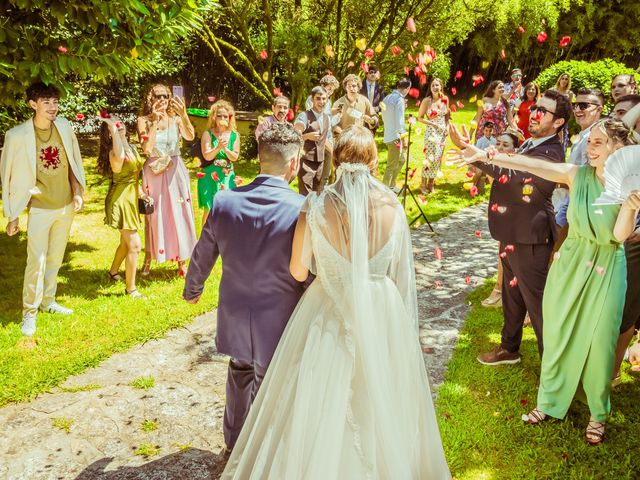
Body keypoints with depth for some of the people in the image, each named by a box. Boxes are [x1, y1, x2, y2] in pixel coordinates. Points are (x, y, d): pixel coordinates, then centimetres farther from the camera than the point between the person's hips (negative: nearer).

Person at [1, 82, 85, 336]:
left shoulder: (64, 127, -3)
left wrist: (77, 193, 2)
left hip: (66, 206, 4)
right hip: (40, 208, -4)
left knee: (55, 259, 16)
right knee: (36, 262, -4)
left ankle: (48, 301, 33)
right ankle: (29, 312, 11)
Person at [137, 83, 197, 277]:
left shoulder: (175, 119, 0)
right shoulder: (144, 120, -3)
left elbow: (190, 137, -19)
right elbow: (147, 148, -17)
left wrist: (183, 115, -33)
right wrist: (155, 120, -18)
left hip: (175, 172, 1)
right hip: (153, 172, -1)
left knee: (178, 214, 5)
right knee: (153, 215, 8)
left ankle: (181, 260, 15)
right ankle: (149, 258, 24)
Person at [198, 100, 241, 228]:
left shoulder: (234, 135, 2)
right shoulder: (208, 134, -5)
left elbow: (235, 157, -2)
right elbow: (207, 156, -12)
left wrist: (226, 149, -21)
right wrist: (218, 147, -29)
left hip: (227, 176, 3)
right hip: (210, 176, -3)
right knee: (209, 209, -1)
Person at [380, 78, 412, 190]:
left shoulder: (387, 98, 11)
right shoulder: (399, 100, -15)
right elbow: (399, 121, -19)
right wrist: (404, 138, -14)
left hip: (388, 135, 9)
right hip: (395, 137, -9)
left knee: (400, 160, 22)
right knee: (392, 165, -2)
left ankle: (391, 185, 29)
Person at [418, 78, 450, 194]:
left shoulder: (445, 99, 4)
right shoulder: (427, 100, -8)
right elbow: (420, 118, -7)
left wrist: (447, 127, 2)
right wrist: (433, 124, -17)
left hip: (443, 132, 5)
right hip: (431, 132, -5)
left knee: (438, 158, 7)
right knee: (430, 158, -8)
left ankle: (431, 183, 18)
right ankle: (424, 184, 6)